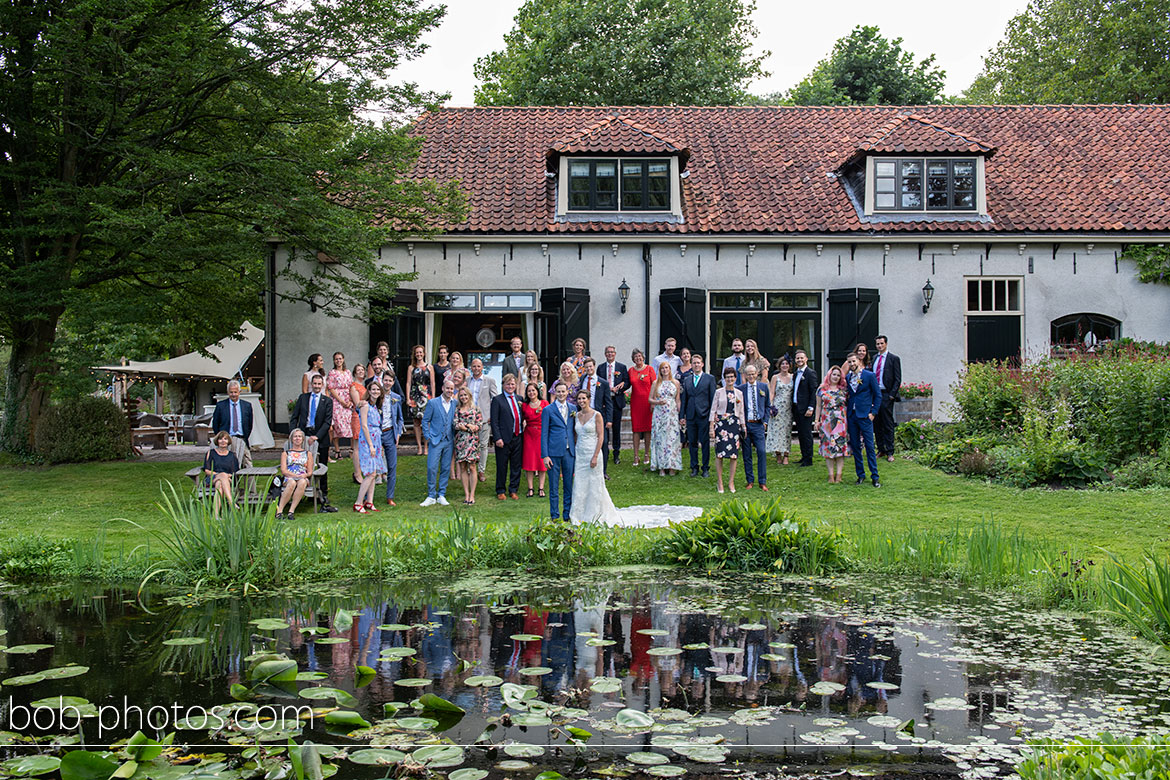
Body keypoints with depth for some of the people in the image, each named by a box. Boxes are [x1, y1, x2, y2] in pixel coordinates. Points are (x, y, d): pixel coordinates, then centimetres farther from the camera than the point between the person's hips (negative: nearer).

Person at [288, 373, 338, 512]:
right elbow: (294, 417, 8)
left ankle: (323, 495, 13)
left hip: (320, 437, -1)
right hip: (303, 435, 1)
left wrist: (316, 436, -14)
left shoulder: (327, 401, 3)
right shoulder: (303, 397, 10)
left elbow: (328, 422, -4)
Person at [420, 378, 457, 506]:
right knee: (432, 468, -8)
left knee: (446, 469, 5)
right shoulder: (433, 403, -1)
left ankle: (441, 495, 14)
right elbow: (425, 420, 3)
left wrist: (455, 438, 6)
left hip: (449, 441, 3)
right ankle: (431, 496, 2)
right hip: (435, 440, -3)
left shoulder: (455, 404, 7)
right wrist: (428, 437, -3)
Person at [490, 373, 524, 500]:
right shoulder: (497, 400, -2)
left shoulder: (519, 399, 13)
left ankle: (513, 490, 19)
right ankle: (501, 491, 15)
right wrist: (497, 438, -14)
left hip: (518, 437, 4)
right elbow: (494, 421, -7)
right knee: (502, 466, 3)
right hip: (504, 438, -4)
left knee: (516, 466, 9)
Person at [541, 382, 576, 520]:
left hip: (569, 451, 3)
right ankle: (554, 515, 10)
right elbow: (544, 434, -3)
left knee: (569, 484, 9)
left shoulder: (573, 408, 10)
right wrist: (545, 455, -9)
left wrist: (576, 449, 9)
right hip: (554, 451, -3)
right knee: (554, 486, 2)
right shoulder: (548, 410, -2)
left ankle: (568, 514, 18)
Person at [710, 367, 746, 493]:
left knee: (734, 454, 0)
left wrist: (743, 427, 10)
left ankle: (731, 482, 8)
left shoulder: (739, 393, 10)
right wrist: (711, 427, -4)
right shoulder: (719, 392, 3)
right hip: (721, 423, -2)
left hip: (734, 424, 3)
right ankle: (719, 482, 2)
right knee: (719, 453, -6)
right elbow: (713, 410, 1)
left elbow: (741, 412, 14)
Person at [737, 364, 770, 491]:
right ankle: (749, 481, 13)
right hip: (745, 424, 0)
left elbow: (767, 405, 14)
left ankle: (763, 482, -1)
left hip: (758, 424, 0)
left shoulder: (763, 387, 8)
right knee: (746, 454, 3)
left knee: (761, 452, -8)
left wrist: (765, 421, 3)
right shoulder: (740, 389, 3)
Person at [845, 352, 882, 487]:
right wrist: (846, 412, 6)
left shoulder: (869, 375, -3)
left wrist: (873, 412, -7)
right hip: (851, 415, 5)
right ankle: (860, 475, 16)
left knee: (869, 446, -5)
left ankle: (875, 476, 0)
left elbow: (878, 395, 0)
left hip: (865, 415, -5)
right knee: (855, 446, 7)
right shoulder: (847, 377, 10)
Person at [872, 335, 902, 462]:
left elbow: (898, 379, -4)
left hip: (886, 395, -5)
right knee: (877, 424, 7)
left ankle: (889, 452, 2)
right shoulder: (874, 359, 15)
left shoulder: (894, 358, -1)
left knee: (888, 425, -3)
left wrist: (892, 395, -12)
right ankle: (881, 450, 15)